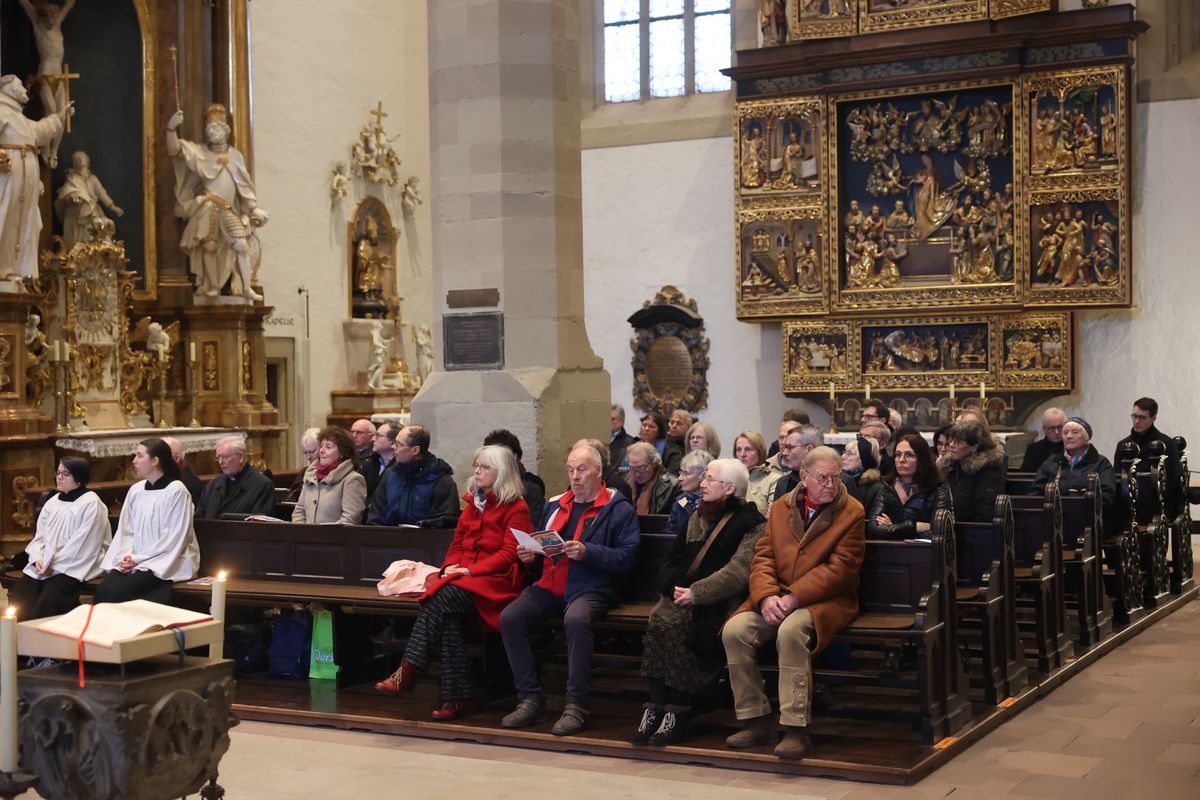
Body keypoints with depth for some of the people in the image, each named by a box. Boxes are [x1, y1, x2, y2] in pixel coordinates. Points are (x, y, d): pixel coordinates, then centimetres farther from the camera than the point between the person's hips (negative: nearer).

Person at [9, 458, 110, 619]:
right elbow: (40, 536, 16)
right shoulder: (53, 502, 17)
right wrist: (37, 559, -4)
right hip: (44, 565, 7)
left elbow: (81, 545, -12)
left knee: (48, 599, -31)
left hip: (74, 567, -7)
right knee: (18, 594, -18)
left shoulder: (91, 503, -6)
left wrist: (55, 565, -13)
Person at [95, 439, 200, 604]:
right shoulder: (136, 490, 12)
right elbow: (126, 531, 12)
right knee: (103, 590, -23)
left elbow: (173, 538, -11)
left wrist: (137, 559, -13)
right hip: (134, 561, 5)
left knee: (117, 591, -27)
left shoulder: (176, 491, -7)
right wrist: (126, 556, -8)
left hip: (166, 564, -5)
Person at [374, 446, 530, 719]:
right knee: (446, 617, -28)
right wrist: (450, 567, 0)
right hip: (461, 578, 6)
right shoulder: (473, 503, 24)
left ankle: (407, 672, -32)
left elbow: (509, 554, -8)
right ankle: (457, 696, -28)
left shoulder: (516, 508, 1)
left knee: (439, 599, -31)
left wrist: (469, 570, -16)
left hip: (497, 581, -6)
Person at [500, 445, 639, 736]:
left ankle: (576, 706, -26)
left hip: (591, 589, -5)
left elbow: (627, 559, -8)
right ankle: (530, 699, -12)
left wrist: (587, 553, -20)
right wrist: (530, 556, 6)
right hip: (549, 585, 6)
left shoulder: (619, 509, 3)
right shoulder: (555, 505, 21)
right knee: (509, 618, -21)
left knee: (576, 619, -38)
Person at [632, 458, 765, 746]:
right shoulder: (697, 518, 21)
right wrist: (678, 588, -5)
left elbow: (738, 572, -14)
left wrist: (696, 592, -22)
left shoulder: (751, 524, -1)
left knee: (678, 625, -31)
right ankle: (656, 706, -28)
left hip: (721, 603, -5)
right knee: (659, 620, -26)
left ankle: (678, 711, -23)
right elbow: (673, 561, 17)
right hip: (686, 595, 5)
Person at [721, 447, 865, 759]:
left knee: (791, 631, -35)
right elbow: (763, 557, 6)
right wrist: (767, 596, -14)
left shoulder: (851, 512, -2)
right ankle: (756, 721, -9)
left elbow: (840, 568, -11)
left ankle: (796, 729, -28)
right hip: (778, 598, 5)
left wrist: (794, 597, -19)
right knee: (734, 630, -20)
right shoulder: (781, 508, 12)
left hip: (824, 601, -5)